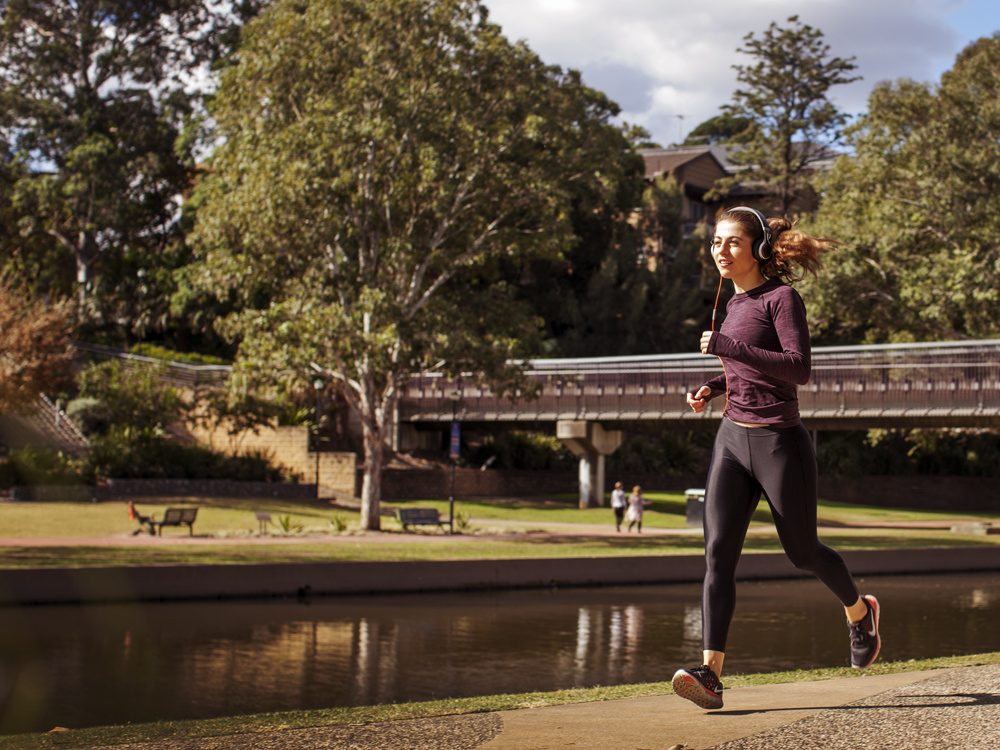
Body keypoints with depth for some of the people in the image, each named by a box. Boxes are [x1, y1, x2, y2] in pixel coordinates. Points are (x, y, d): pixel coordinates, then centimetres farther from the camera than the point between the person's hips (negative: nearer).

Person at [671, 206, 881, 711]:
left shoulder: (782, 298, -9)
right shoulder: (736, 304, 13)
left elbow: (799, 369, -21)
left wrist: (729, 347, -26)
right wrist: (712, 389, 10)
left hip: (780, 442, -6)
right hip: (732, 439, 6)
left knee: (801, 551, 10)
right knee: (718, 551, -11)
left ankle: (859, 611, 42)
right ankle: (710, 674, -19)